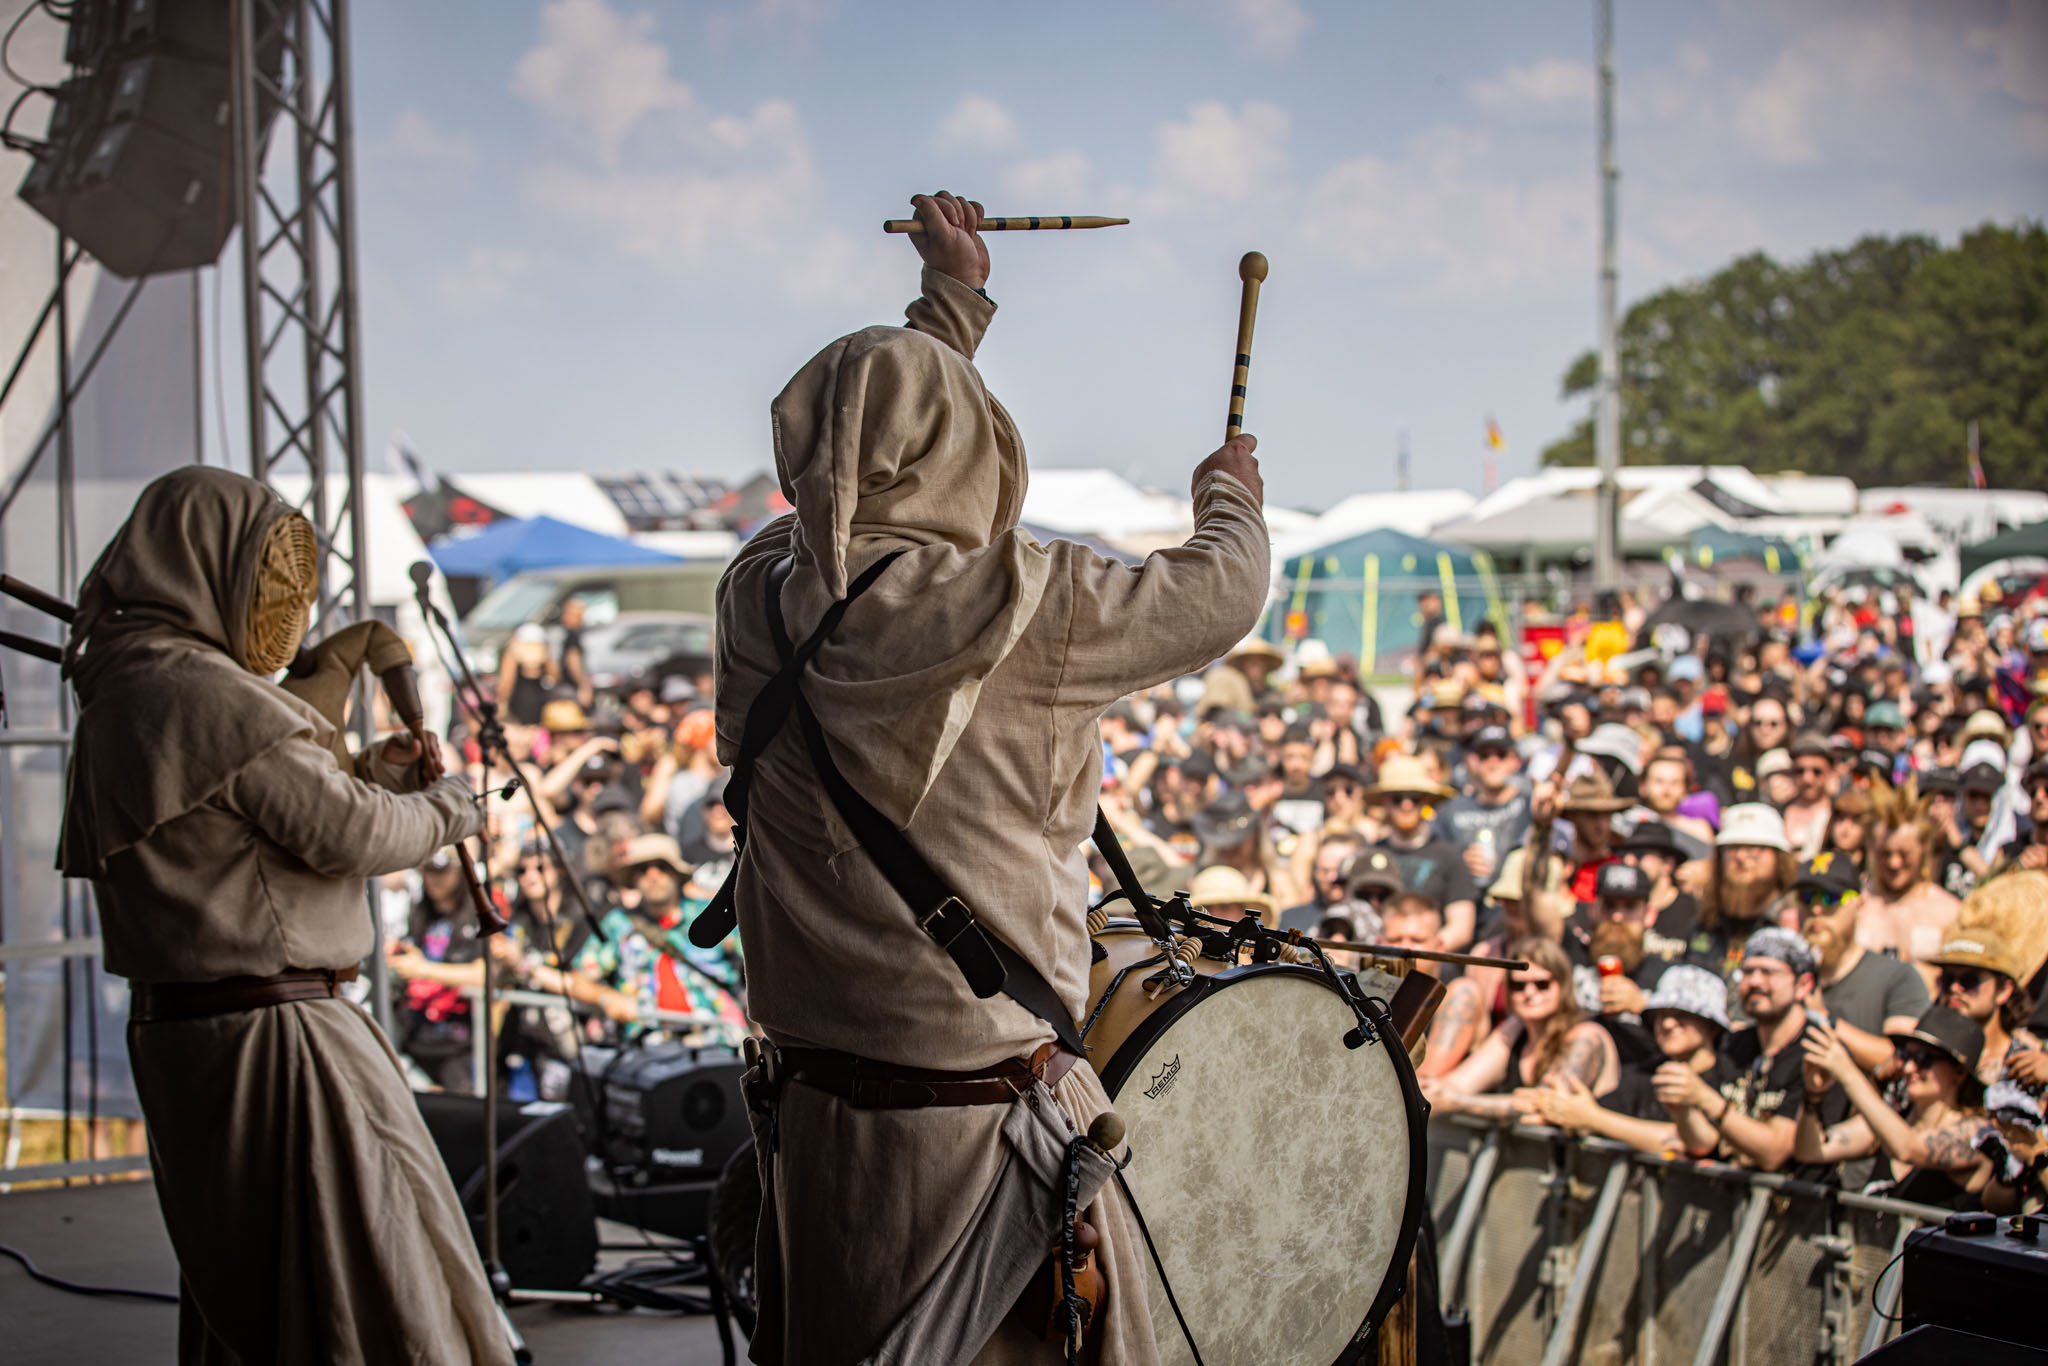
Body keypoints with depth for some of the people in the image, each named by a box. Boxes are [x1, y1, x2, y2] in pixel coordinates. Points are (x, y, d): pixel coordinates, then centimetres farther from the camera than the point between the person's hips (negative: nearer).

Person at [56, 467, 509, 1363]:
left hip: (175, 1030, 10)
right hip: (270, 1035, -10)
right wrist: (446, 809, 0)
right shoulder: (205, 692, -19)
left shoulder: (115, 700, 12)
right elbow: (345, 834, -17)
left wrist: (363, 777, 11)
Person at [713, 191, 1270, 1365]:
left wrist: (953, 302, 33)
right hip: (985, 1129, -6)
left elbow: (866, 454, 19)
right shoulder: (1023, 610, -17)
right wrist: (1231, 494, 21)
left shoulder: (760, 597, -1)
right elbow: (1220, 594, -2)